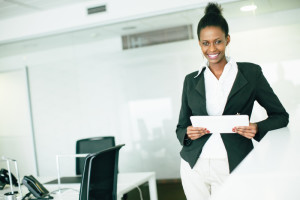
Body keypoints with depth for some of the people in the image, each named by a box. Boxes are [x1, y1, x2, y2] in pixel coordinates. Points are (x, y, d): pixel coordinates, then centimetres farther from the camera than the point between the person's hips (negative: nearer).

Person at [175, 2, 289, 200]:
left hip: (232, 167, -2)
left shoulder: (251, 73, 2)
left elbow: (280, 116, 6)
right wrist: (188, 133, -10)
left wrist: (257, 128, -14)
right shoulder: (191, 80, 8)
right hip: (194, 166, 2)